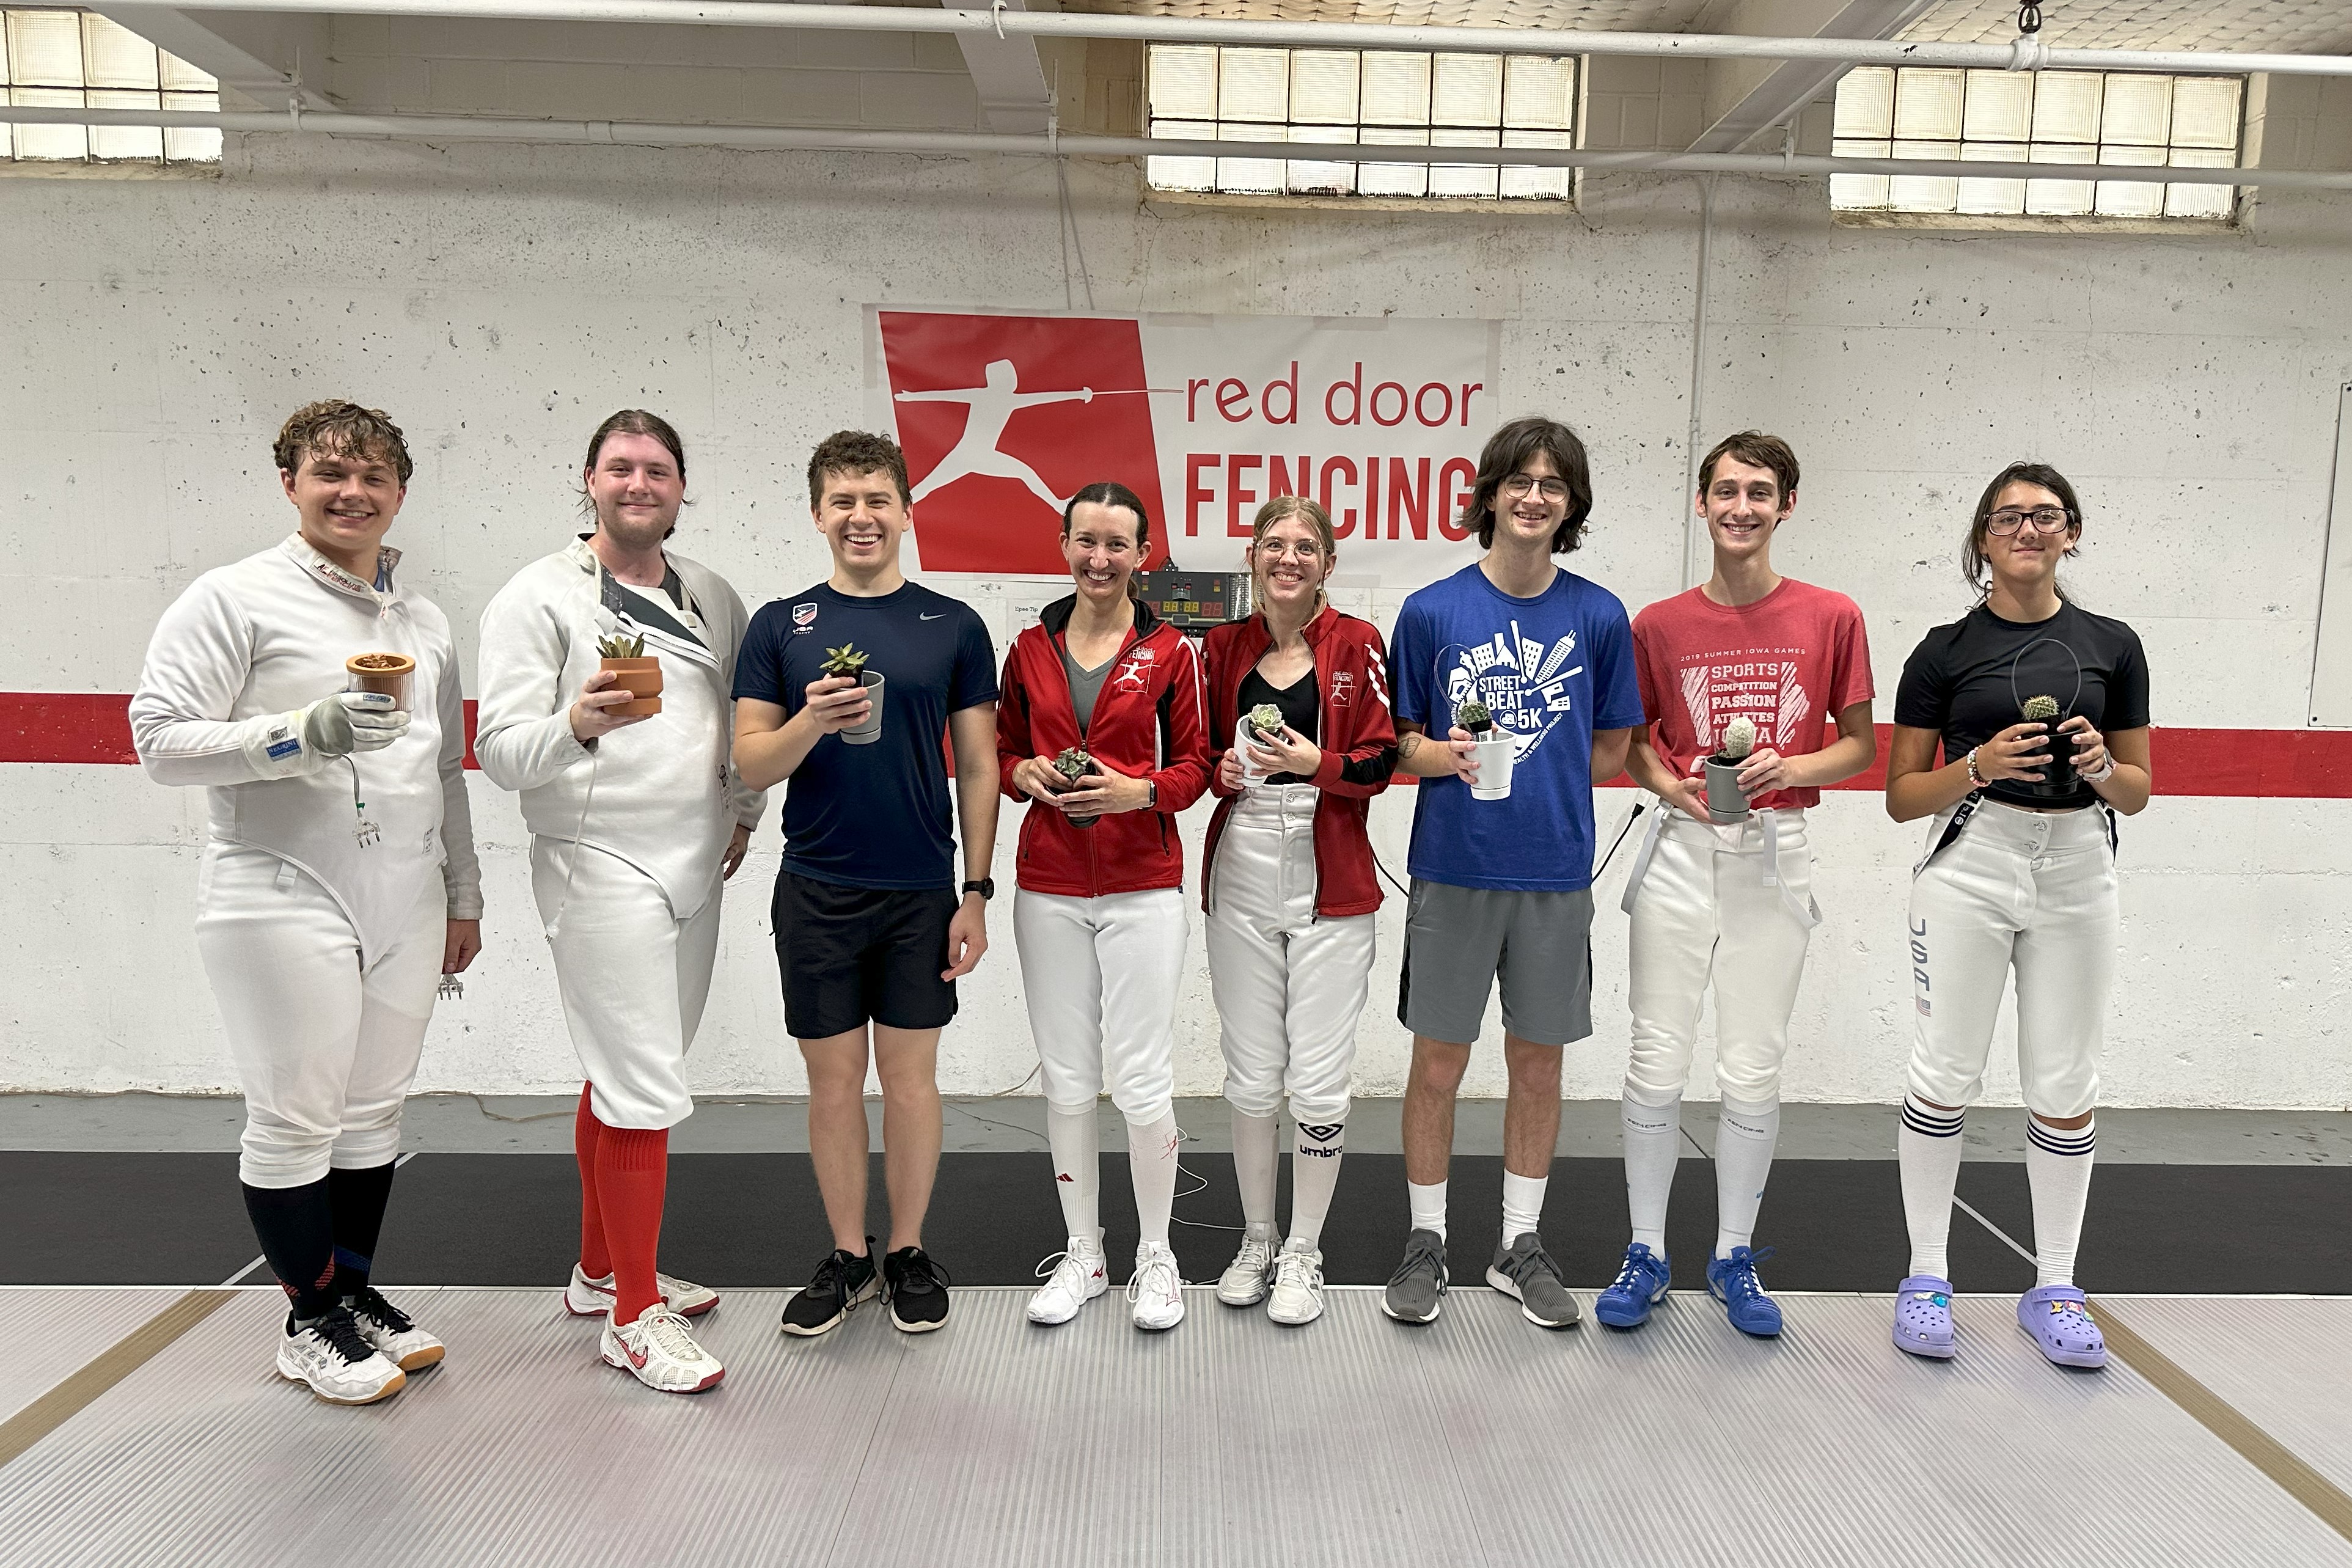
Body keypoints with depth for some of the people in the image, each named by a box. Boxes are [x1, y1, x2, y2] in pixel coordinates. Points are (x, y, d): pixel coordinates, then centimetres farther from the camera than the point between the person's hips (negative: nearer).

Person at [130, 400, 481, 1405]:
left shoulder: (424, 623, 14)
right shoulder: (235, 599, -4)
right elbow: (161, 738, -11)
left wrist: (463, 897, 18)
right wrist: (302, 733, -23)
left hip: (406, 908, 6)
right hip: (284, 900, -5)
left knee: (375, 1111, 13)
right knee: (296, 1121, 3)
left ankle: (356, 1293, 28)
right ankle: (312, 1320, 18)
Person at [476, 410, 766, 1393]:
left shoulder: (711, 595, 12)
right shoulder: (539, 598, -6)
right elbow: (500, 751, -12)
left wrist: (747, 807, 12)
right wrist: (578, 724, -31)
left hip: (694, 869, 6)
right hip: (603, 869, -6)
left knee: (621, 1077, 17)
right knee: (646, 1093, -8)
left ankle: (600, 1271, 31)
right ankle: (635, 1315, 6)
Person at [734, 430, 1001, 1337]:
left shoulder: (954, 626, 2)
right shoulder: (780, 626, 3)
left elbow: (977, 767, 2)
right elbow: (751, 767, 0)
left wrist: (977, 892, -3)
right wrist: (811, 722, -21)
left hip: (922, 891, 0)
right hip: (815, 890, 1)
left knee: (911, 1076, 8)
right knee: (833, 1079, 9)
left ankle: (909, 1255, 24)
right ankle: (847, 1257, 25)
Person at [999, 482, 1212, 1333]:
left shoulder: (1171, 651, 1)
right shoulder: (1031, 648, 9)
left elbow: (1194, 764, 4)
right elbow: (1003, 749, 15)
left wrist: (1140, 791, -15)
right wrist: (1025, 774, -6)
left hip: (1141, 887, -2)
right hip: (1048, 887, 3)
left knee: (1143, 1083, -2)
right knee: (1066, 1080, 9)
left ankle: (1156, 1255, 19)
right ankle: (1082, 1254, 26)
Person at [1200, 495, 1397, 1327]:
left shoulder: (1358, 645, 0)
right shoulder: (1222, 647, 8)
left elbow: (1380, 762, -2)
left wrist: (1315, 764, -18)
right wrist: (1225, 770, -6)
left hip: (1330, 883, -2)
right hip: (1241, 877, 2)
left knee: (1318, 1080, 1)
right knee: (1251, 1075, 9)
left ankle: (1304, 1253, 19)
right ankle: (1256, 1239, 27)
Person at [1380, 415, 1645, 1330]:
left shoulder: (1599, 617, 1)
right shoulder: (1432, 610, -2)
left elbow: (1610, 749, 9)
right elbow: (1401, 741, 4)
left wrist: (1523, 768, -4)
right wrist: (1443, 756, -16)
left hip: (1554, 874, 1)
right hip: (1452, 869, -1)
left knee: (1538, 1063, 11)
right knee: (1438, 1063, 6)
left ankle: (1520, 1247, 27)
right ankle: (1425, 1242, 23)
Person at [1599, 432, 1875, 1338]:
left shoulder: (1831, 618, 1)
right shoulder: (1660, 625, 3)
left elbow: (1860, 745, 7)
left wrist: (1791, 767, -12)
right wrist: (1667, 784, -7)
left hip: (1776, 854, 0)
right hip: (1681, 853, 1)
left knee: (1753, 1072, 5)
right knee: (1657, 1065, 2)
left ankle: (1736, 1257, 22)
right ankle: (1646, 1254, 17)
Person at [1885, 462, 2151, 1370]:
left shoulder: (2113, 646, 7)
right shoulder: (1945, 651, 1)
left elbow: (2138, 793, 11)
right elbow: (1902, 797, 1)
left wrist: (2101, 766, -11)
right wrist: (1980, 765, -16)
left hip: (2077, 873, 2)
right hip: (1970, 865, -2)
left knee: (2066, 1089, 6)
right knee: (1944, 1077, 0)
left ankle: (2054, 1289, 20)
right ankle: (1927, 1277, 14)